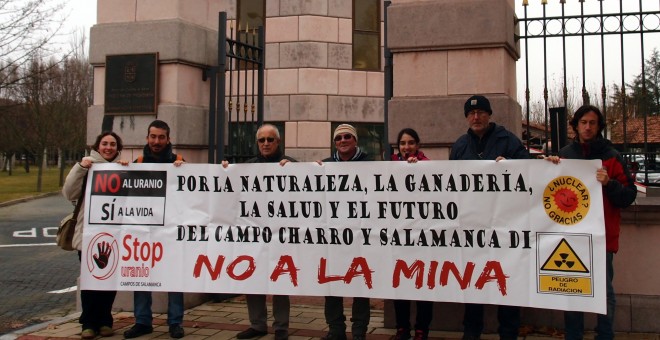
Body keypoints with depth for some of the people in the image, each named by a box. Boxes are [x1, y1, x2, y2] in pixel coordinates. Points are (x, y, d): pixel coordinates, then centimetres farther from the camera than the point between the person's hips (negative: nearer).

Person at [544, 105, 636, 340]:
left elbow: (629, 195, -1)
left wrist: (609, 184, -19)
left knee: (604, 291, 1)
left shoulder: (611, 156, 3)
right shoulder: (564, 155, 11)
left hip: (602, 235, -2)